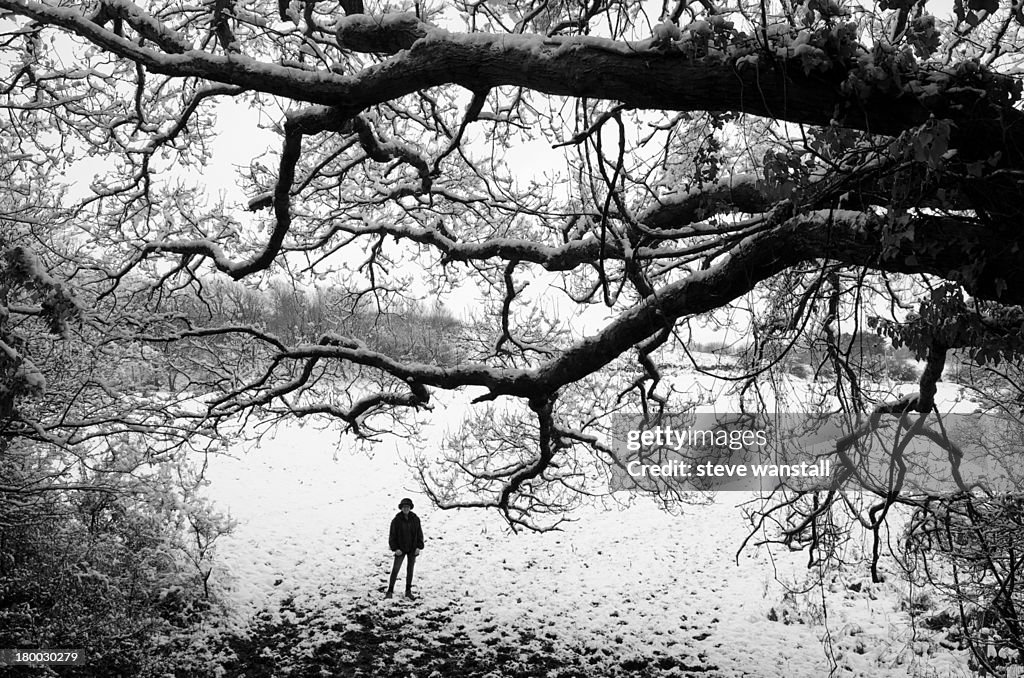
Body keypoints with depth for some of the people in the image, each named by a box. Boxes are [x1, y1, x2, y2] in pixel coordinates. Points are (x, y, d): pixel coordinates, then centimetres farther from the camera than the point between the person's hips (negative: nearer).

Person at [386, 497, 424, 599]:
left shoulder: (415, 519, -2)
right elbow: (392, 535, -5)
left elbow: (419, 533, 4)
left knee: (410, 569, 10)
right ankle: (390, 590, 4)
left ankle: (408, 591, 21)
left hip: (412, 549, 3)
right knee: (395, 569, -5)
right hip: (400, 549, -3)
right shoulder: (396, 520, -10)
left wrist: (419, 547, -3)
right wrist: (395, 548, -12)